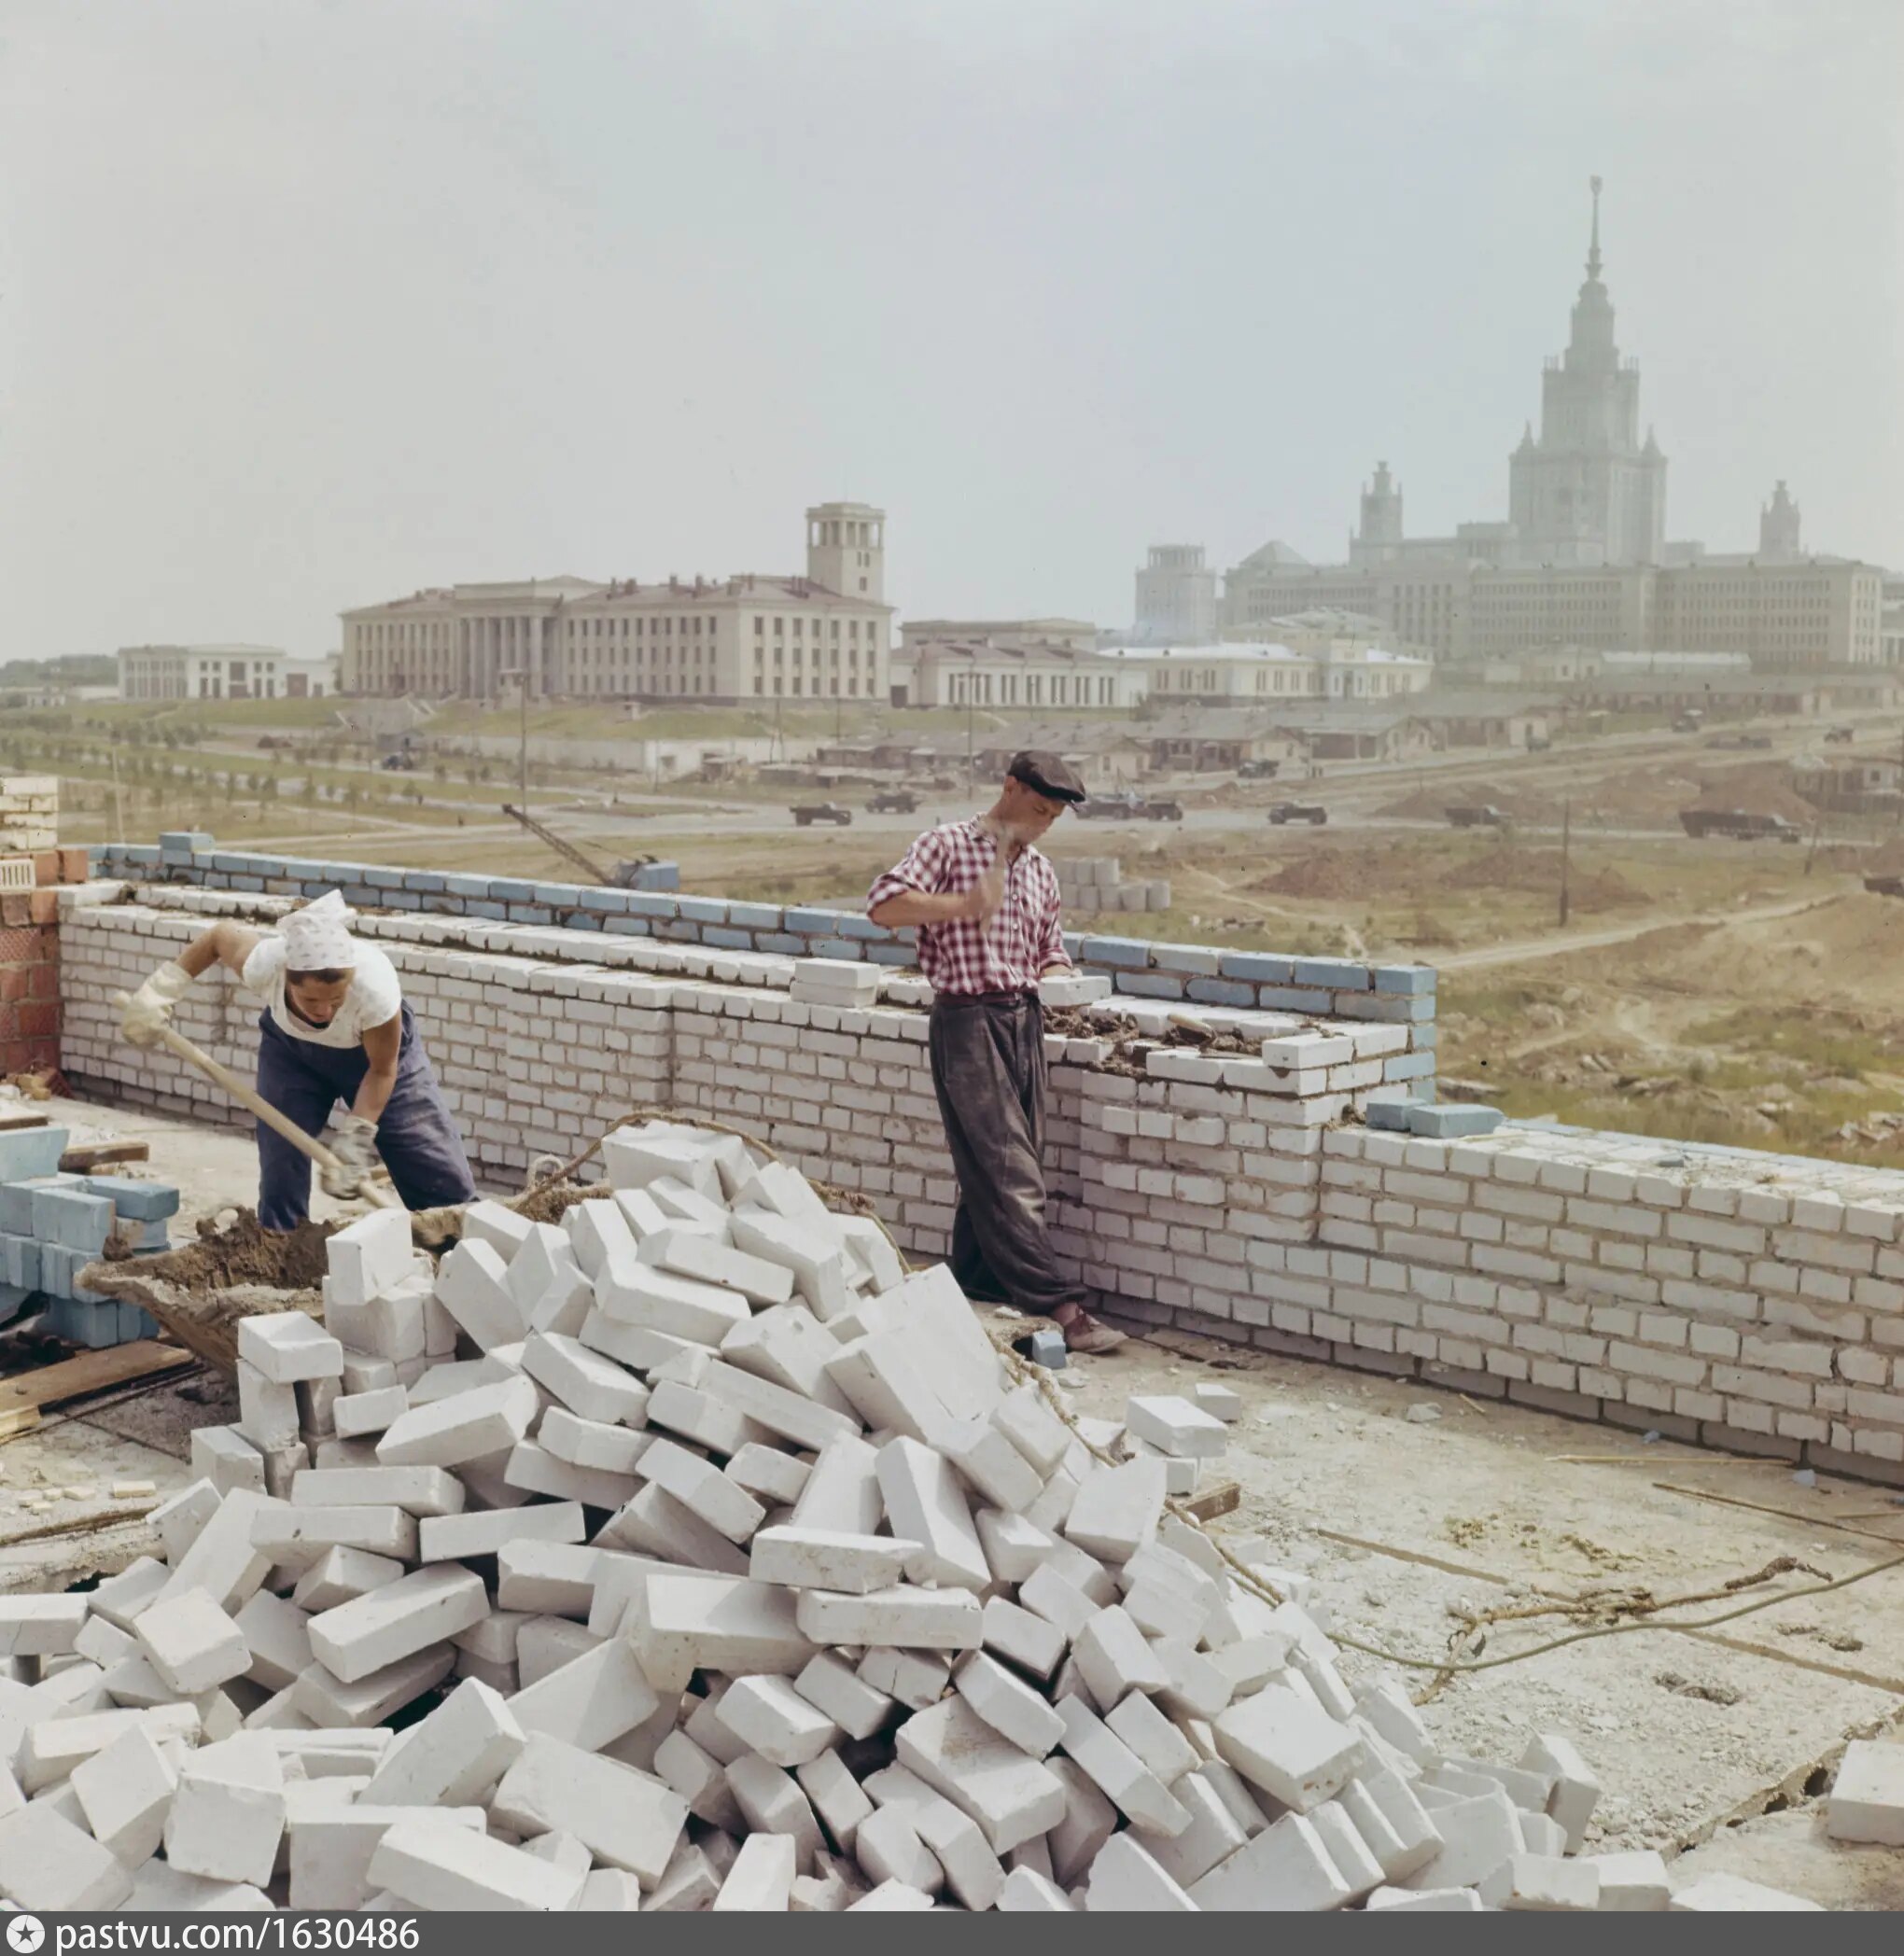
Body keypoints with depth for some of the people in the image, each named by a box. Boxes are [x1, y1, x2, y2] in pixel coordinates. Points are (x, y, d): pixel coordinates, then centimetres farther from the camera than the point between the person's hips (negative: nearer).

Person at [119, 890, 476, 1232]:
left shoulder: (374, 985, -43)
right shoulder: (263, 963, -38)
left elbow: (382, 1070, -25)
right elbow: (217, 936, -12)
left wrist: (354, 1137, -28)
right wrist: (160, 990, -15)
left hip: (373, 1050, -2)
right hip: (290, 1049, 2)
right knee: (280, 1169, -6)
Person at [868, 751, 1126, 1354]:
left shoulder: (1041, 872, 18)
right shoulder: (948, 846, -2)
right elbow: (884, 904, -15)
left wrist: (1057, 979, 5)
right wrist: (966, 904, -24)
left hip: (1025, 1021, 7)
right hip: (967, 1020, -7)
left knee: (997, 1172, 9)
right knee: (1008, 1172, -10)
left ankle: (974, 1292, 18)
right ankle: (1060, 1307, -14)